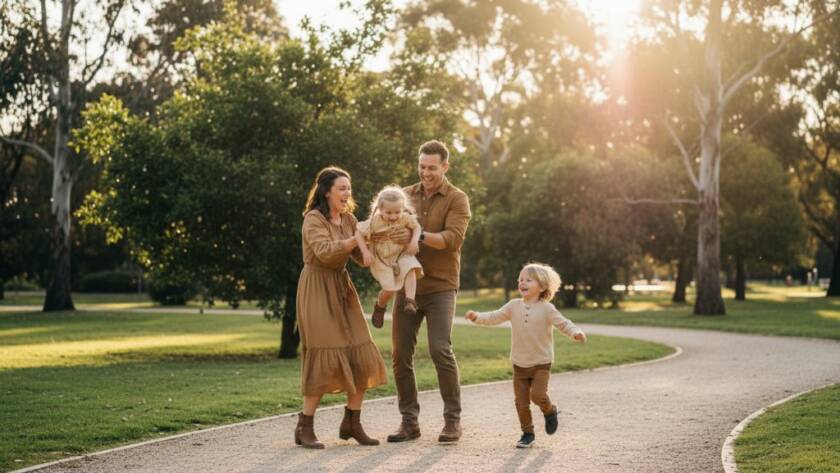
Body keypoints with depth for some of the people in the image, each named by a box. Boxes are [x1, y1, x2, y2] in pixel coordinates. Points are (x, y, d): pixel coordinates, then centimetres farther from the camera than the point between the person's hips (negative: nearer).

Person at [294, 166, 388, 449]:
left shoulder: (348, 219, 10)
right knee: (324, 357, -11)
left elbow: (363, 256, 9)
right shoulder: (313, 219, -11)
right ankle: (305, 428, -1)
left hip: (342, 289, 7)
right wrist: (358, 237, -24)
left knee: (361, 357, 0)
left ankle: (352, 423, 12)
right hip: (317, 290, -7)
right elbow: (325, 252, -26)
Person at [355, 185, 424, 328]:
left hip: (402, 254, 2)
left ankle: (410, 301, -28)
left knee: (410, 270, -29)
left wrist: (414, 241, -19)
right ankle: (379, 307, 24)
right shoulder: (374, 222, -21)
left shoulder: (406, 218, -14)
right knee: (390, 289, -7)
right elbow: (359, 232, -13)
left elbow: (416, 227, 0)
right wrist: (365, 252, -21)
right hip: (382, 260, -2)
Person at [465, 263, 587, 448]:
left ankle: (550, 411, 16)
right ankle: (527, 433, 18)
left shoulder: (547, 309, -9)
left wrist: (576, 333, -30)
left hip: (541, 363, -4)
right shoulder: (514, 306, 1)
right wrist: (477, 317, -13)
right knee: (521, 401, 4)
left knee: (537, 395, -17)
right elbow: (495, 317, 2)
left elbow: (563, 324, -11)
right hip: (520, 364, 4)